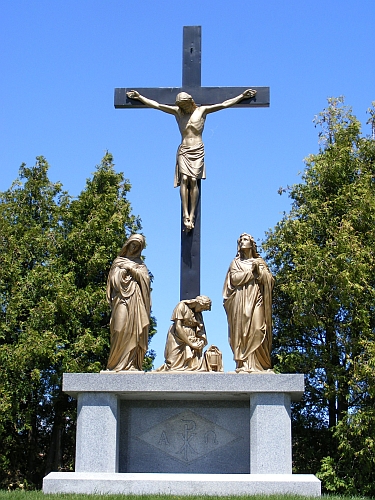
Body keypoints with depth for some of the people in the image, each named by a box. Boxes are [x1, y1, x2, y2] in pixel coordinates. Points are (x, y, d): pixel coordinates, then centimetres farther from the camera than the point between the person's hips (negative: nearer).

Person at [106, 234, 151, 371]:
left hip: (135, 300, 1)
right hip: (121, 299, -1)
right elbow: (113, 280, 10)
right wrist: (123, 274, -6)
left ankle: (131, 363, -12)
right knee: (121, 330, -13)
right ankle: (118, 363, -15)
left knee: (133, 329, -8)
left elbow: (145, 278, 5)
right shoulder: (118, 262, 20)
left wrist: (132, 269, -2)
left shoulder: (139, 264, 21)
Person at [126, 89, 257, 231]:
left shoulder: (202, 110, 9)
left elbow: (224, 104, 7)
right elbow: (156, 105, 15)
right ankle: (185, 215, -21)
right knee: (184, 179, -16)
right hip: (183, 151, 1)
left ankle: (192, 215, -16)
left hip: (198, 151, -1)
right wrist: (139, 96, 15)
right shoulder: (177, 112, 13)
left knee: (193, 180, -14)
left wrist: (242, 96, 4)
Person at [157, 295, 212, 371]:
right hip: (178, 340, -6)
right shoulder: (182, 306, -7)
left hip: (192, 340, 6)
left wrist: (202, 340, -15)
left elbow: (201, 329, 9)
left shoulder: (198, 313, 12)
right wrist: (191, 344, -17)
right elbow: (178, 327, -15)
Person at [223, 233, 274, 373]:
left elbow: (270, 280, 8)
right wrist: (251, 271, -3)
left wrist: (259, 270, -6)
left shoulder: (260, 262, 19)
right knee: (242, 331, -11)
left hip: (256, 299, 0)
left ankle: (258, 363, -16)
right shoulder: (236, 262, 17)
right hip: (241, 301, 0)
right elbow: (234, 278, 0)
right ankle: (244, 364, -16)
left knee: (257, 329, -14)